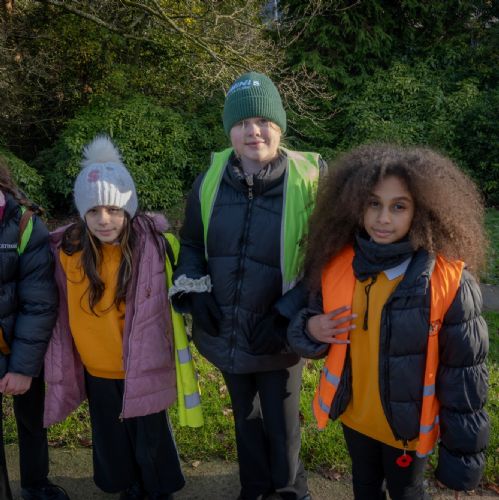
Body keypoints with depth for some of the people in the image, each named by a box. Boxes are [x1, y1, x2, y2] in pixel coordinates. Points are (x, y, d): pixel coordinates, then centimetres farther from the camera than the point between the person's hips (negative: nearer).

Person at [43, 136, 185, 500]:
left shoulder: (150, 245, -19)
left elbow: (157, 310, -11)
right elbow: (63, 313, -3)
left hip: (142, 367, -3)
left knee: (150, 437, 16)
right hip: (96, 369, 3)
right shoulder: (68, 249, -10)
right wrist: (63, 369, -2)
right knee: (111, 438, 22)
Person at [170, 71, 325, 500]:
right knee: (245, 417, 25)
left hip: (278, 339, -3)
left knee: (282, 423, 17)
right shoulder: (211, 178, -5)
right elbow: (190, 242, 9)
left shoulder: (308, 181, -16)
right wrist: (194, 291, -6)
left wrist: (287, 316, -17)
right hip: (225, 333, 3)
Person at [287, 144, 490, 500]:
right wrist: (311, 330, -21)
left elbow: (463, 371, -15)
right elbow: (314, 322, 3)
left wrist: (463, 447, -10)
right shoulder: (336, 264, -12)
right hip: (353, 413, 4)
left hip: (408, 422, -3)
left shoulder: (448, 280, -22)